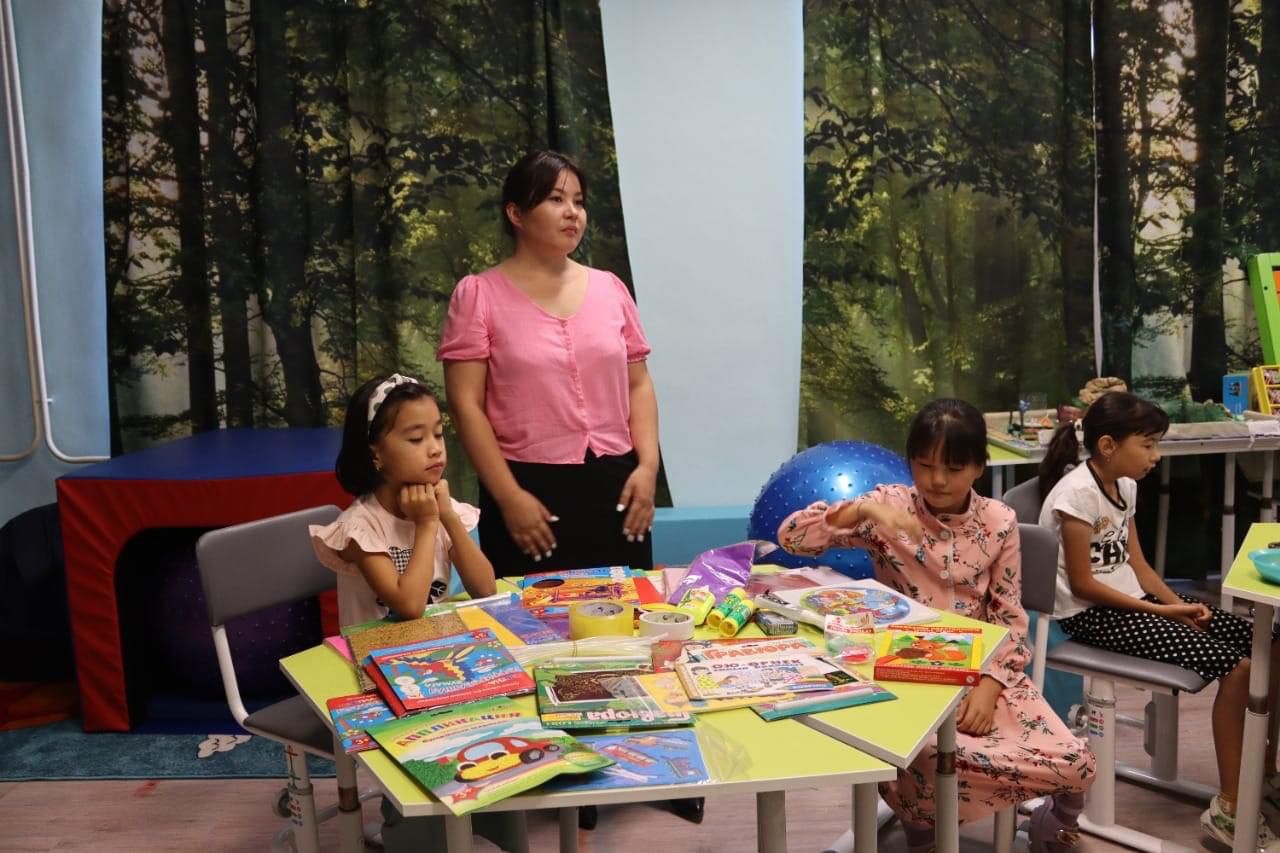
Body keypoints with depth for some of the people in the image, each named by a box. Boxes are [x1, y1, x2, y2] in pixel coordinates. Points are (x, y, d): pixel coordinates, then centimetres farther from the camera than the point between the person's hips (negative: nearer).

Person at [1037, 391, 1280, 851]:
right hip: (1092, 613, -9)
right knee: (1236, 665, -18)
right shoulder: (1076, 493, -20)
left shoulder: (1124, 485, 8)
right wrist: (1160, 612, -15)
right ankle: (1228, 808, -7)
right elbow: (1082, 584, -19)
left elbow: (1136, 562, 10)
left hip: (1130, 598, 9)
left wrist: (1178, 603, -7)